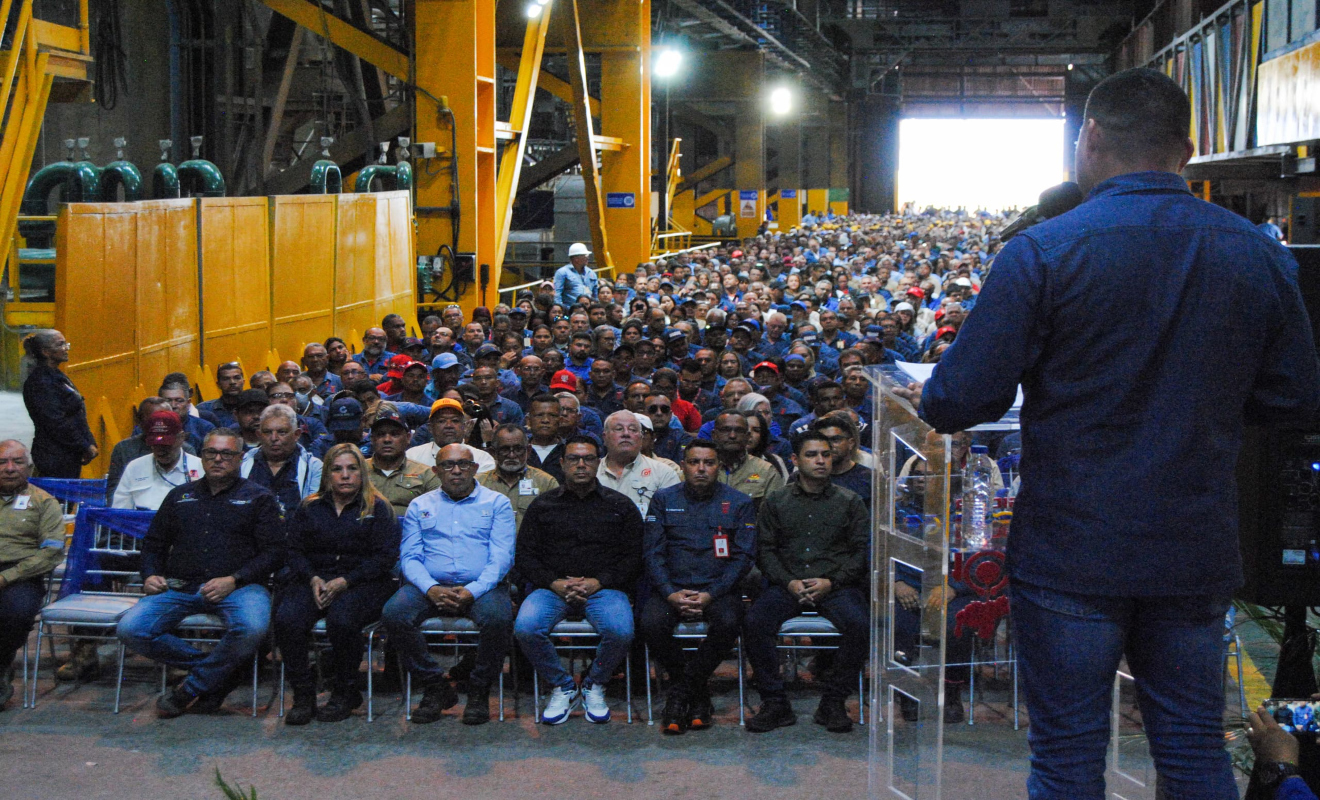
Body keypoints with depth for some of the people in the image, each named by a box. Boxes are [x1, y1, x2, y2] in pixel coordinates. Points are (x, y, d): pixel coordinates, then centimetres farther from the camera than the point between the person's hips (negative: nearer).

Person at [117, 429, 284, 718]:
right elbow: (153, 542, 26)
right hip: (180, 586, 3)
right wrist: (150, 575, 5)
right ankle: (221, 671, -11)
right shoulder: (180, 496, 23)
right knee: (130, 630, -22)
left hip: (238, 586, -3)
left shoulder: (258, 498, 11)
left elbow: (273, 550, 1)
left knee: (252, 628, -37)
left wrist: (233, 580, -12)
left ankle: (193, 690, -14)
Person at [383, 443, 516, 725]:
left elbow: (501, 557, 0)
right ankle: (435, 688, -10)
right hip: (431, 586, 2)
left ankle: (479, 691, -10)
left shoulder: (497, 503, 12)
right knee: (394, 614, -27)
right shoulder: (420, 506, 18)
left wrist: (473, 591, -17)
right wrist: (431, 589, -14)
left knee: (497, 618, -35)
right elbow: (409, 557, 8)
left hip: (480, 586, -2)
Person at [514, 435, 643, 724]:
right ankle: (563, 688, -4)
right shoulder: (543, 505, 14)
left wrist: (597, 582, -9)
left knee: (620, 632, -32)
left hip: (603, 588, -1)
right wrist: (555, 583, -8)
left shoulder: (620, 505, 11)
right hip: (552, 587, 1)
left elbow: (633, 557, 5)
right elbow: (524, 556, 9)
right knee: (525, 628, -29)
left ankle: (594, 686, 0)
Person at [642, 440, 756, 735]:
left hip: (718, 589, -1)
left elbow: (743, 556, 1)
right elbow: (652, 553, 4)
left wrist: (711, 595, -13)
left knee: (728, 623, -34)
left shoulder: (739, 503, 9)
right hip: (672, 587, 1)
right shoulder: (664, 500, 12)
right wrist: (670, 593, -13)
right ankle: (698, 692, -8)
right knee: (652, 623, -31)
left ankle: (680, 693, -14)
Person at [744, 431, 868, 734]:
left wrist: (831, 582, -9)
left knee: (858, 625, -31)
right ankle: (775, 703, -16)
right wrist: (789, 582, -9)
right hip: (787, 583, 1)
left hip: (836, 585, -1)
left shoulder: (850, 502, 11)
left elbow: (862, 550, 5)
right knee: (755, 623, -28)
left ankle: (833, 703, -14)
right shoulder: (775, 502, 13)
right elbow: (765, 550, 8)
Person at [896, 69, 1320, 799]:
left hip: (1070, 553, -4)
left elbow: (966, 397, -13)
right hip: (1198, 553, 4)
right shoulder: (1260, 255, 0)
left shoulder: (1042, 251, -13)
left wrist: (927, 400, 10)